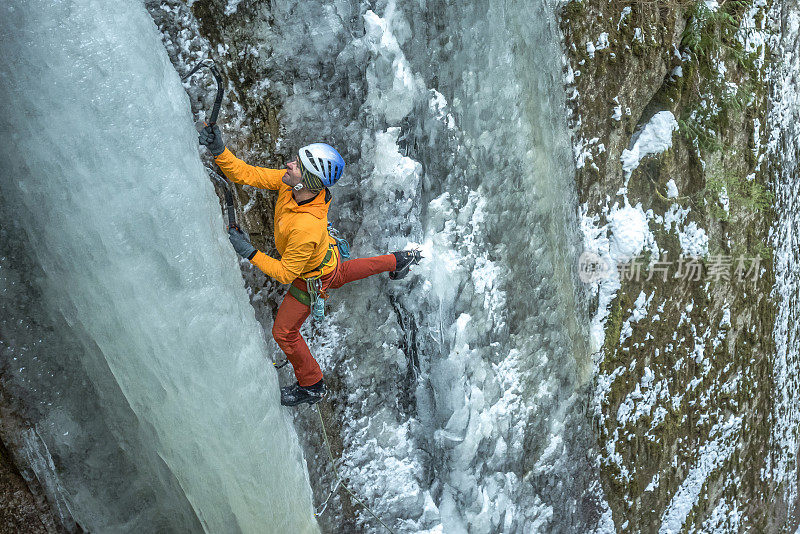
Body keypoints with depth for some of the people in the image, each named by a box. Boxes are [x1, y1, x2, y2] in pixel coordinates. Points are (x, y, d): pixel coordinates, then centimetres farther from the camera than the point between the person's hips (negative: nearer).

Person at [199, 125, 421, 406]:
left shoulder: (307, 228, -48)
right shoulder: (289, 182, -28)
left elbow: (285, 274, -35)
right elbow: (246, 174, -22)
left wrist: (250, 253, -38)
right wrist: (219, 151, -37)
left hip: (313, 280, -7)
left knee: (284, 332, 11)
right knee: (342, 272, 40)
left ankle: (311, 386, 34)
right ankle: (398, 261, 61)